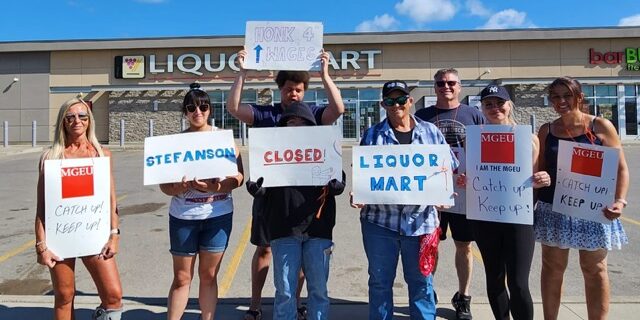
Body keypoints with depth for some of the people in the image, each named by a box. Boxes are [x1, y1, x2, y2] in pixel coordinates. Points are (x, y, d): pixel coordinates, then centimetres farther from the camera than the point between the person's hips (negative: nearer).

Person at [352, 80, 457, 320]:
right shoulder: (372, 135, 5)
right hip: (380, 219, 0)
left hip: (420, 220, 1)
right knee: (380, 280, 11)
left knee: (421, 280, 13)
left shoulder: (431, 132, 7)